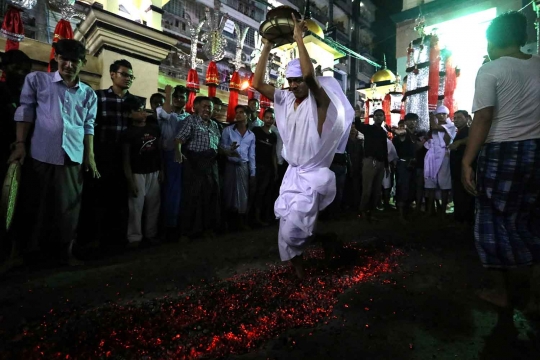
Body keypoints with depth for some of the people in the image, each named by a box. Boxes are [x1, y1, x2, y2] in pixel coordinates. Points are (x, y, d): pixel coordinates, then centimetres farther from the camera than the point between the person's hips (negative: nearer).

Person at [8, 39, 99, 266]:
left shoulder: (88, 94, 11)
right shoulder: (37, 80, 5)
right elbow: (25, 111, 4)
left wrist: (90, 156, 6)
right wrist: (20, 144, -3)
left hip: (73, 157, 2)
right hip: (42, 154, -1)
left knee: (69, 206, 6)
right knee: (40, 204, 9)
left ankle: (67, 251, 17)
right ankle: (33, 248, 26)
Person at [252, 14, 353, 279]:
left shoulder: (318, 100, -9)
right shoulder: (285, 99, 4)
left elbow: (310, 73, -28)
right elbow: (257, 83, -3)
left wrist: (299, 38, -18)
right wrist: (267, 47, -4)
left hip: (312, 174, -5)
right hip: (292, 173, 5)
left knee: (295, 225, -10)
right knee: (287, 225, 10)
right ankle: (297, 266, 32)